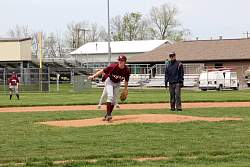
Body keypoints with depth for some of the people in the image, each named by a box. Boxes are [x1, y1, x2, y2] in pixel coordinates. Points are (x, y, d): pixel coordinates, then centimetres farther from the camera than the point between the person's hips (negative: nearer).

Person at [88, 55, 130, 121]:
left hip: (117, 83, 4)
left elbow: (126, 80, -2)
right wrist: (93, 76, -32)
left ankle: (108, 115, 20)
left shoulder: (126, 70, -19)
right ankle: (108, 114, -23)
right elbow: (103, 71, -25)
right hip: (109, 81, -4)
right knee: (110, 96, -22)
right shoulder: (113, 66, -29)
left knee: (114, 100, 6)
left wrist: (125, 89, 7)